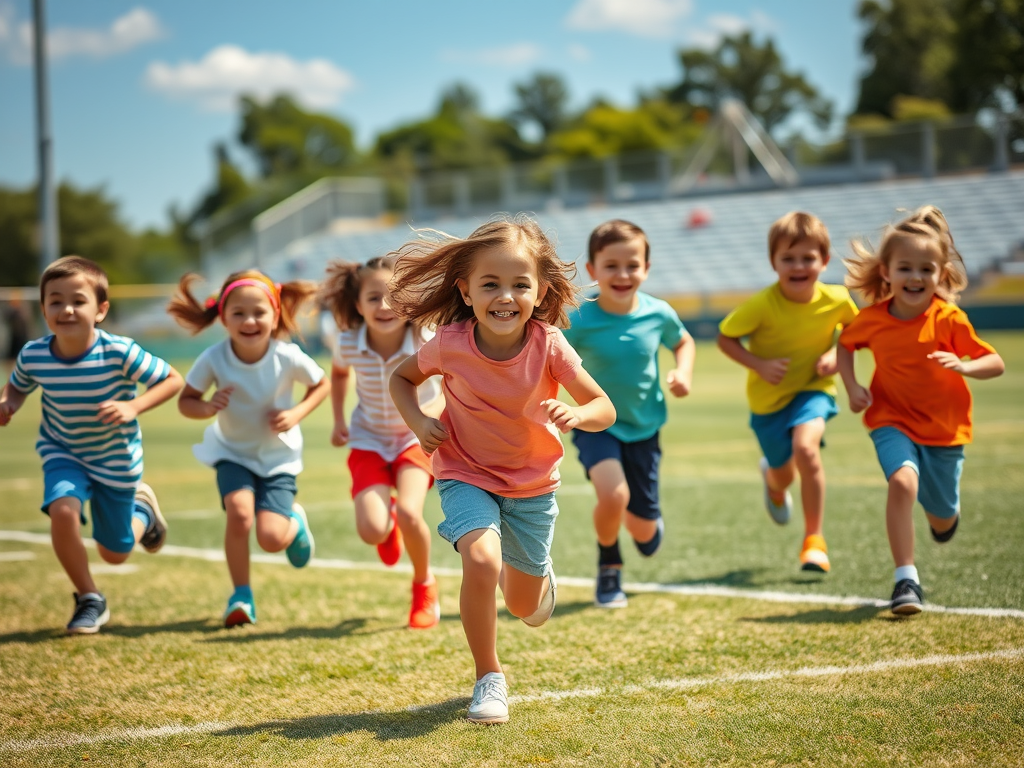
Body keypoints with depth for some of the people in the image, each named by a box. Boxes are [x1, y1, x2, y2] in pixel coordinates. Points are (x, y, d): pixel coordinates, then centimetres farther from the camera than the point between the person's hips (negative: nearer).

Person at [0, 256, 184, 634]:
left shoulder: (120, 353, -30)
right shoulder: (33, 356, -21)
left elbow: (173, 380, -19)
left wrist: (133, 407, -33)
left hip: (116, 459, -1)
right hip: (63, 453, 1)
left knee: (115, 554, 13)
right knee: (63, 510, -30)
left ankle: (142, 508, 50)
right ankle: (89, 600, -5)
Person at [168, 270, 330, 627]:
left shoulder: (288, 357, -21)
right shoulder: (214, 359, -20)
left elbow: (322, 385, -3)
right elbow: (185, 400, -9)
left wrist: (296, 414, -19)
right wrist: (206, 407, -31)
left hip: (277, 455, 0)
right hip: (233, 453, 1)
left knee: (272, 538, -13)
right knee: (239, 511, -26)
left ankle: (295, 521, 27)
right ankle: (241, 595, -5)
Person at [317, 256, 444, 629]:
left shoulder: (426, 342, -26)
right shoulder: (348, 343, -17)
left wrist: (435, 409, -34)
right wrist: (339, 421, 2)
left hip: (417, 438, -2)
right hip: (369, 440, 2)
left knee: (409, 513, -27)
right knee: (372, 531, -17)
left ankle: (424, 586, 4)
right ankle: (388, 523, 25)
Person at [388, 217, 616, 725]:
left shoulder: (548, 346, -23)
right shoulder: (450, 344, -22)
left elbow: (605, 408, -18)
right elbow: (402, 378, -1)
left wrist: (576, 414, -39)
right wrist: (418, 422, -18)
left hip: (533, 482, 1)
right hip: (467, 476, -1)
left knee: (527, 609, 13)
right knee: (481, 560, -30)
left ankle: (537, 572, 52)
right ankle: (489, 678, -10)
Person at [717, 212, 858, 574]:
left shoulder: (836, 300, -16)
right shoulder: (761, 305, -24)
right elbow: (725, 338, -12)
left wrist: (837, 354, -14)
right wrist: (759, 365, -26)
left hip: (813, 390, 0)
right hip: (769, 397, 0)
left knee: (806, 446, -30)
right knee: (784, 474, 16)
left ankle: (814, 538, -16)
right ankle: (772, 476, 60)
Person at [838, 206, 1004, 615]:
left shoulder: (949, 319, -15)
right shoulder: (872, 319, -8)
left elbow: (996, 363, -12)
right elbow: (845, 344, 13)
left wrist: (964, 366, -33)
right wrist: (852, 386, -3)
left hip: (944, 427, 0)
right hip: (893, 420, 0)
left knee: (942, 520, 12)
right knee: (903, 480, -30)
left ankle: (944, 514, 53)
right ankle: (906, 580, -25)